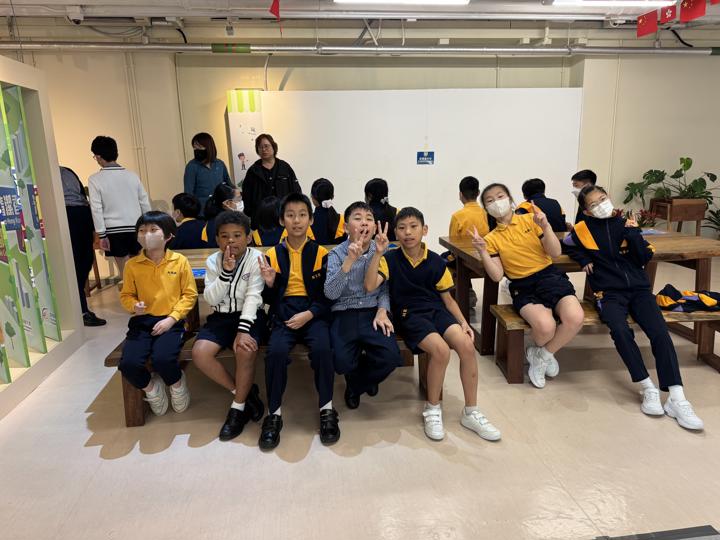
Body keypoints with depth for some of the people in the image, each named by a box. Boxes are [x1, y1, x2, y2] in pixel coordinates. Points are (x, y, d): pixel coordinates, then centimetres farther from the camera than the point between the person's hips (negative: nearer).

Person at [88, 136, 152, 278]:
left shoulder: (95, 179, -6)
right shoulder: (131, 175, 4)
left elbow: (97, 209, -8)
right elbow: (145, 204, 6)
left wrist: (102, 235, -3)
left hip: (115, 230, -3)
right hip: (135, 228, 3)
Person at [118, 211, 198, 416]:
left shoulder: (180, 261, -3)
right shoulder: (132, 265, 3)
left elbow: (189, 295, 0)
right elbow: (126, 295, 12)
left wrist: (172, 318, -10)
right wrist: (134, 306, -11)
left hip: (171, 321, -2)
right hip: (142, 321, 3)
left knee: (162, 359, -28)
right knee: (128, 364, -20)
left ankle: (177, 384, 9)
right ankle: (151, 387, 14)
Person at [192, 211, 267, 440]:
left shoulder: (256, 258, -7)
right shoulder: (212, 261, 2)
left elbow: (253, 296, -16)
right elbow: (211, 299, -7)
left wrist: (243, 330, -27)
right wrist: (226, 272, -21)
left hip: (248, 315, -3)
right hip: (221, 316, 4)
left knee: (246, 350, -33)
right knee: (200, 353, -21)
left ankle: (238, 407, -8)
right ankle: (244, 392, -2)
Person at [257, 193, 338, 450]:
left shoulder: (320, 253, 4)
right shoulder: (273, 254, 8)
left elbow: (328, 295, 1)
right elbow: (270, 299, 11)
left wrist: (309, 314, -14)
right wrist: (270, 283, -10)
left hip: (313, 312, -1)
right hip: (283, 313, 1)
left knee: (322, 348, -30)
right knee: (276, 351, -28)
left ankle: (327, 409, -9)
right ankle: (274, 413, -9)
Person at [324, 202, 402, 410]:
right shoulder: (336, 254, -2)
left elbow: (385, 288, 7)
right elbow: (330, 293, -15)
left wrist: (382, 311, -13)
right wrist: (349, 261, -24)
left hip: (372, 312, 2)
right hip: (344, 314, -1)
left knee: (391, 357, -23)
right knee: (342, 362, -26)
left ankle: (355, 385, 14)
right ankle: (363, 379, 17)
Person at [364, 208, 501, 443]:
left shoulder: (436, 262, 4)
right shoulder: (390, 259, -3)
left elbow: (447, 298, 12)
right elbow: (369, 286, -19)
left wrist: (463, 322, -2)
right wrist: (378, 253, -24)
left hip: (436, 310, 4)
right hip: (409, 315, -3)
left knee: (467, 345, -23)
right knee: (441, 350, -30)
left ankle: (471, 412, -4)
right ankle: (432, 409, -4)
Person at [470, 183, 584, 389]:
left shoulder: (530, 220, 8)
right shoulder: (492, 238, 9)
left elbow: (555, 253, 2)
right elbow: (497, 276, -2)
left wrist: (546, 227, -12)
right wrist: (483, 251, -13)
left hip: (550, 276, 1)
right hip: (523, 287, -1)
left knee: (575, 318, -28)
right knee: (545, 326, -31)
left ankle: (541, 355, 1)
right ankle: (543, 353, 8)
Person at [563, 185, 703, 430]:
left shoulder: (625, 224, 10)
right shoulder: (583, 229, 6)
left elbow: (645, 257, 6)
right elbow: (567, 245, 24)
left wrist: (633, 233, -5)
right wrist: (584, 260, 7)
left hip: (638, 288, 2)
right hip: (609, 293, -2)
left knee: (660, 333, -21)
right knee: (620, 330, -32)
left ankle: (677, 399, -20)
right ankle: (648, 390, -20)